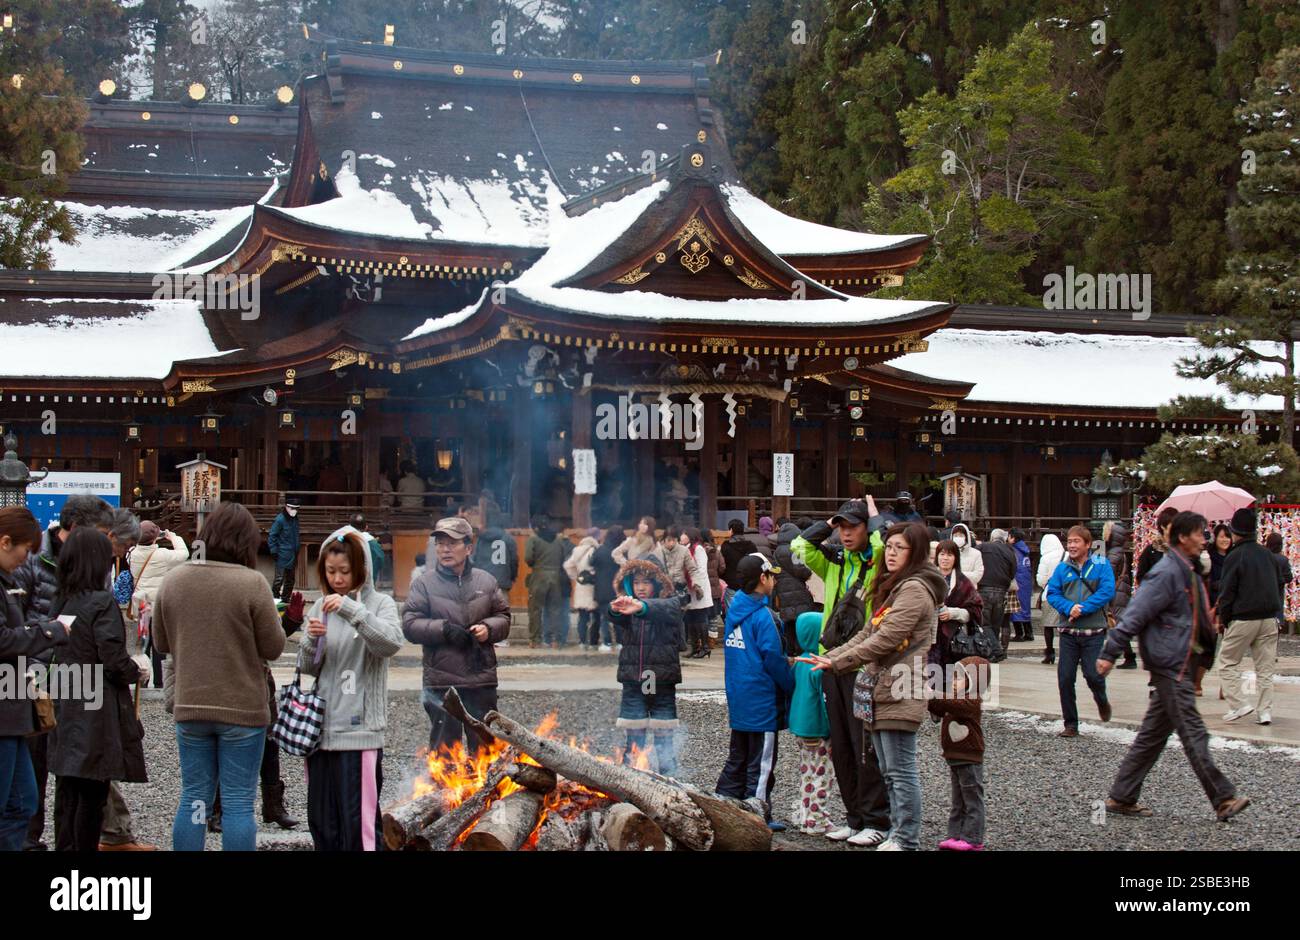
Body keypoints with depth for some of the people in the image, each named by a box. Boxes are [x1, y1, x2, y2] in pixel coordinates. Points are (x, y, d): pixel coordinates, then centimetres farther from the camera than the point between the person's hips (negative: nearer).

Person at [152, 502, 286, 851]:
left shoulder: (172, 580, 2)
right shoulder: (252, 583, -13)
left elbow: (161, 643, 11)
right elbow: (273, 647, -8)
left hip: (190, 706, 4)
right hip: (243, 708, -4)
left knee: (194, 799, 12)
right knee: (238, 804, 2)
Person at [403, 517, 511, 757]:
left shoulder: (486, 581, 6)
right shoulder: (425, 583, -1)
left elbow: (504, 617, 12)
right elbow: (409, 624, -5)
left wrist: (488, 629, -9)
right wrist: (444, 629, -17)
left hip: (482, 679, 2)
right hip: (442, 681, -2)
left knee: (485, 745, 13)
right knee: (444, 746, 5)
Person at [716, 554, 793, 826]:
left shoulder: (735, 609, 8)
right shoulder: (763, 615, -17)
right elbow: (773, 658, -18)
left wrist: (785, 662, 11)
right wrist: (792, 684, -4)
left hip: (738, 698, 8)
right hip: (762, 699, -8)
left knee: (737, 758, 17)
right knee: (761, 762, 0)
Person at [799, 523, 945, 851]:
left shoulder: (915, 589, -12)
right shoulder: (895, 587, 21)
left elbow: (886, 640, -18)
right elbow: (869, 634, 20)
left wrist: (837, 662, -15)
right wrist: (830, 656, 10)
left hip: (899, 694, -10)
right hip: (880, 691, 10)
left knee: (901, 771, -6)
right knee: (889, 771, 14)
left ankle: (907, 842, -2)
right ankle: (898, 835, 21)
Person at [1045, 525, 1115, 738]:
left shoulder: (1101, 565, 0)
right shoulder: (1062, 568, 8)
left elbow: (1107, 591, -10)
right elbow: (1052, 593, 4)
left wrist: (1083, 608, -17)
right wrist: (1069, 607, -15)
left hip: (1094, 631, -3)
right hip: (1068, 632, 3)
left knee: (1093, 674, -10)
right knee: (1065, 678, -1)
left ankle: (1102, 701, 26)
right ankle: (1070, 724, 11)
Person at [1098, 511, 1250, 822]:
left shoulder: (1187, 572, 16)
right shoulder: (1166, 573, -15)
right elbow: (1136, 614, -19)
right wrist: (1110, 653, -22)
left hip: (1175, 665, 10)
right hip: (1169, 664, -10)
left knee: (1153, 734, 11)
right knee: (1193, 733, -5)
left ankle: (1121, 798, 15)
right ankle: (1223, 799, -1)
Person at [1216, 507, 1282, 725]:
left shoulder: (1235, 556, -8)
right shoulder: (1266, 554, 11)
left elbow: (1227, 591, -10)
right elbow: (1280, 583, 17)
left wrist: (1223, 619, -1)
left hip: (1243, 618, -6)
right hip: (1270, 618, 6)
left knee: (1227, 662, 6)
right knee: (1265, 667, 9)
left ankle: (1238, 704, -5)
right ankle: (1265, 710, 4)